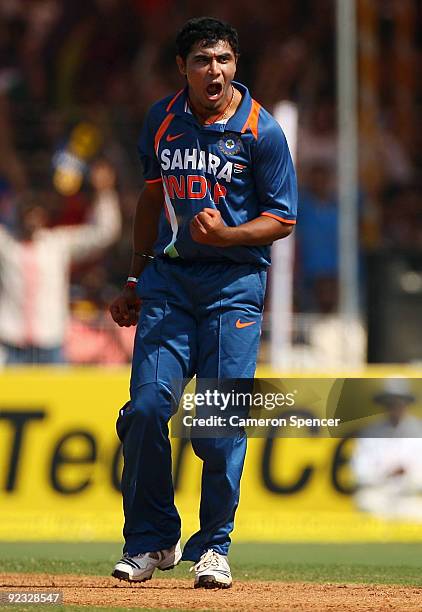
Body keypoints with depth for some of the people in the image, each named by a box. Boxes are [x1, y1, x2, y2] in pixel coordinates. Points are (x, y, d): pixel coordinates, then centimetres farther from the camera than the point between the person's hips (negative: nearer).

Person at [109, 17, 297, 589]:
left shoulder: (261, 131, -6)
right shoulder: (162, 120, 6)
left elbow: (282, 220, -4)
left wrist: (225, 235, -21)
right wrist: (136, 279, 21)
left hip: (235, 284, -3)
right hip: (168, 278, 3)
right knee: (147, 407, -7)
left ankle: (213, 547, 8)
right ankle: (152, 540, 8)